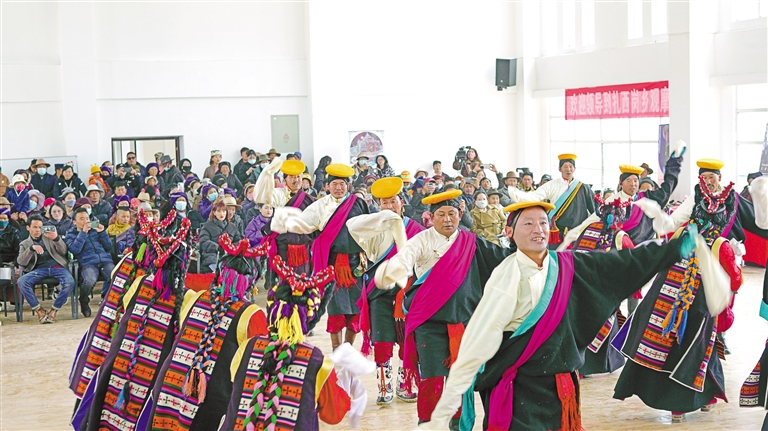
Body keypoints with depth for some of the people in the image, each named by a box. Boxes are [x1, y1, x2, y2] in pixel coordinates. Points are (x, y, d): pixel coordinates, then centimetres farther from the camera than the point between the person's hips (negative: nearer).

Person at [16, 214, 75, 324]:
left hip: (57, 266, 0)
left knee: (70, 282, -32)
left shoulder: (49, 236, 21)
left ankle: (54, 310, -15)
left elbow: (63, 252, 7)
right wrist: (32, 248, -15)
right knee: (21, 281, -30)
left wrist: (56, 239, -14)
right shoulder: (24, 244, 20)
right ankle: (39, 310, -17)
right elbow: (21, 262, 2)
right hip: (39, 269, 0)